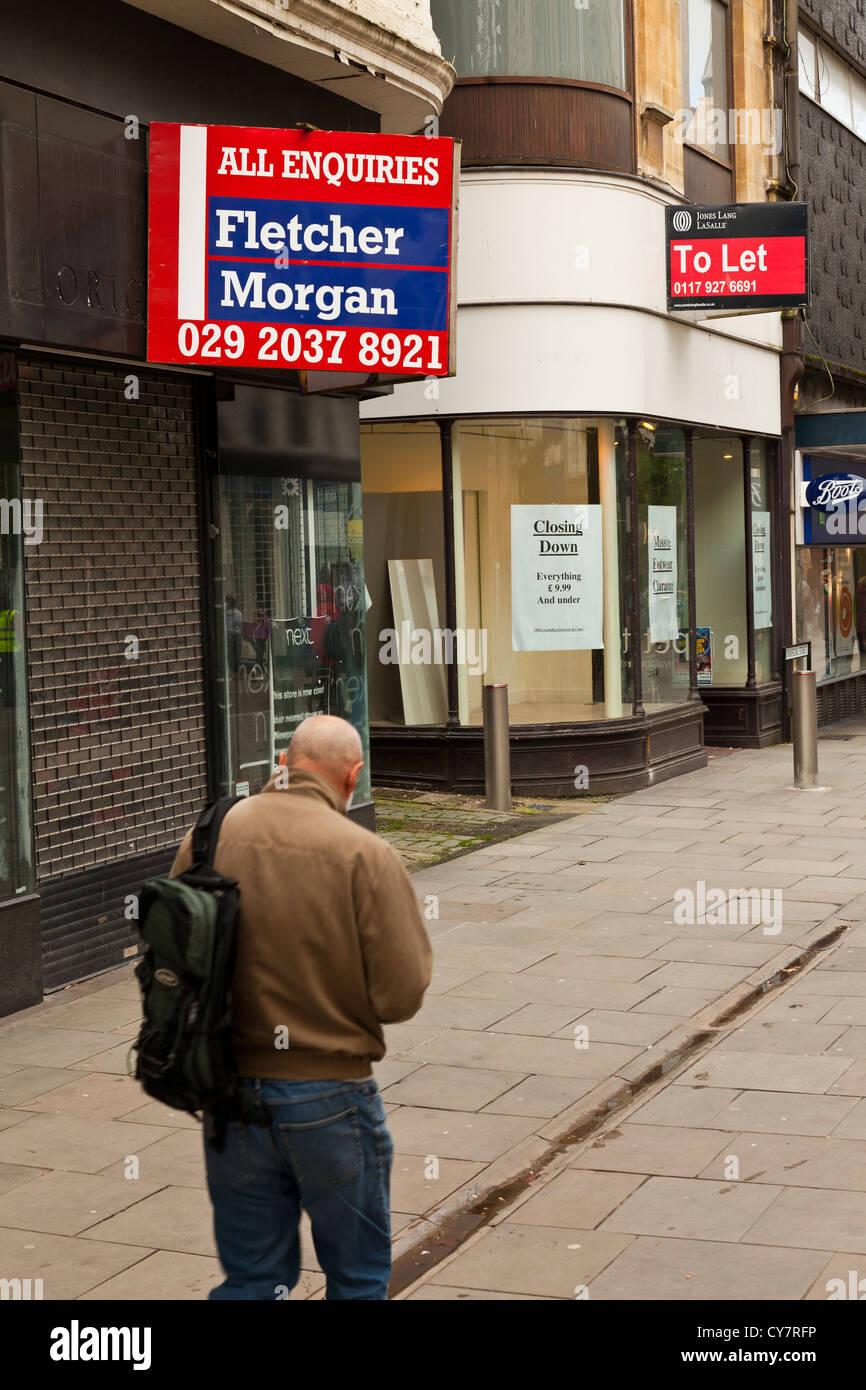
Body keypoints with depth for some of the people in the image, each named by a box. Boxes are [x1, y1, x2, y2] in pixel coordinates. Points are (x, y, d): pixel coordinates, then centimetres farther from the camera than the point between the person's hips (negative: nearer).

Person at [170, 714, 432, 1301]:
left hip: (230, 1092, 4)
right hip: (330, 1095, -4)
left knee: (251, 1278, 17)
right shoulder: (365, 856, -15)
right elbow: (401, 996, -15)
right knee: (358, 1275, 16)